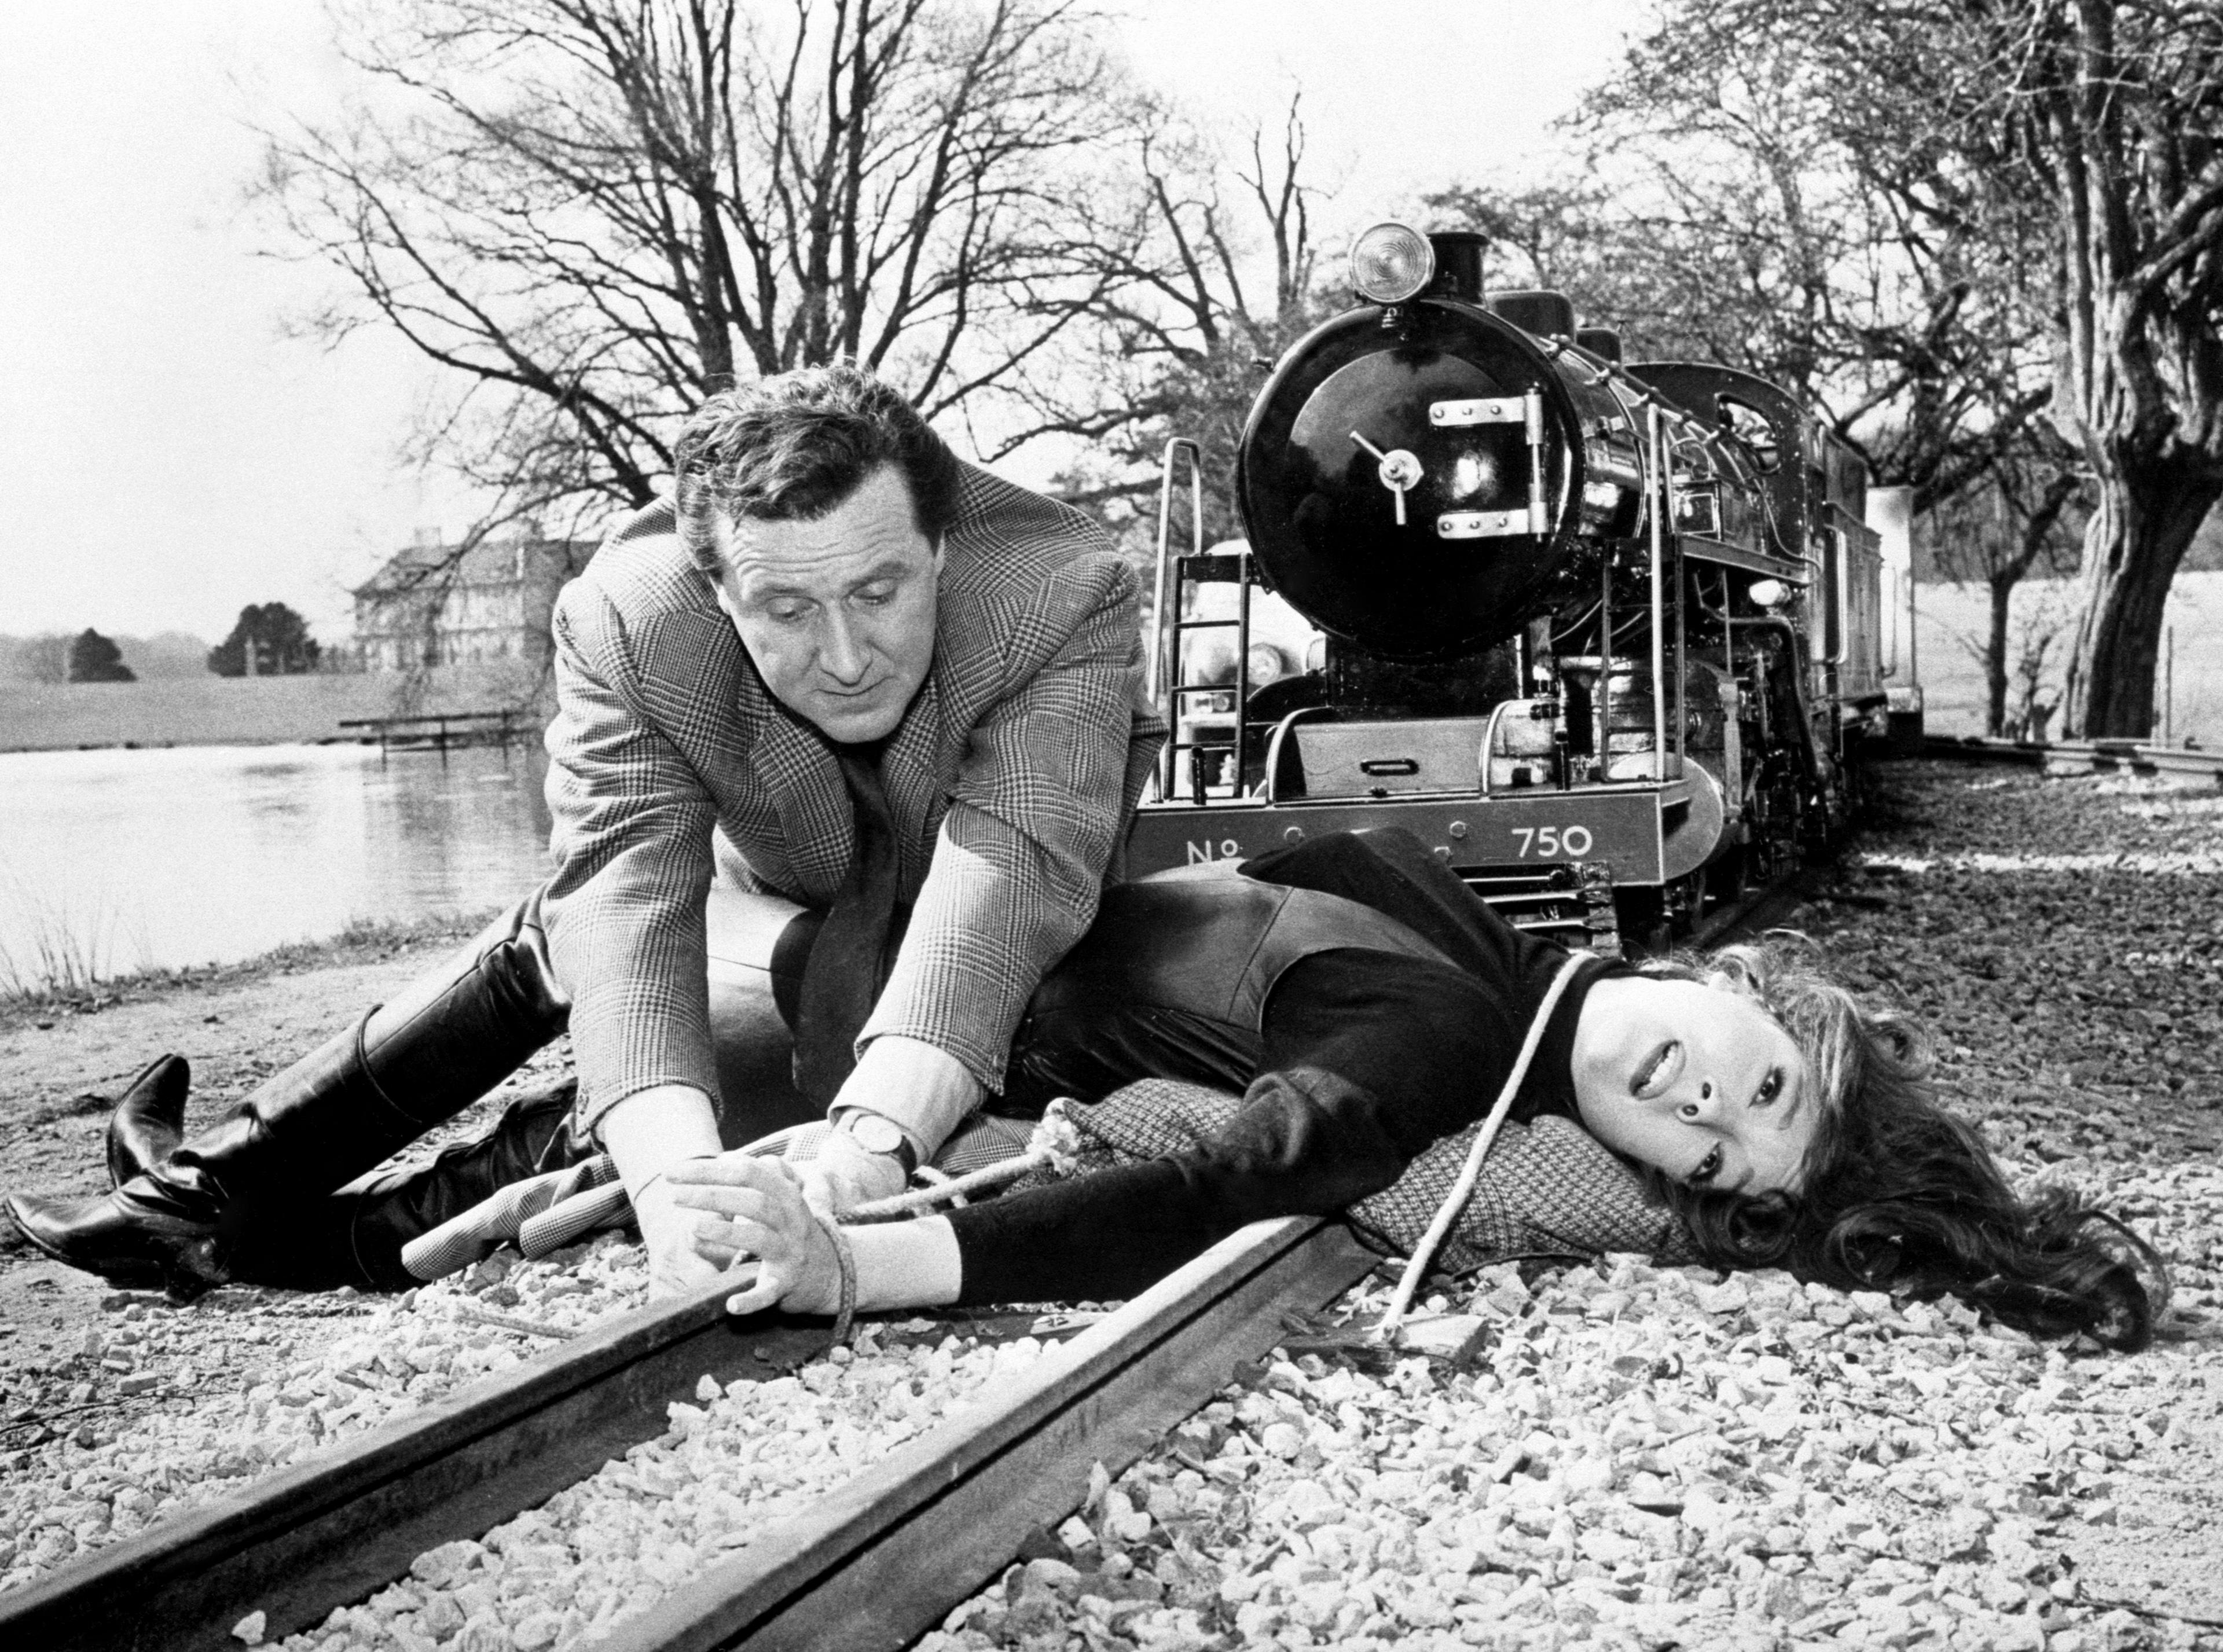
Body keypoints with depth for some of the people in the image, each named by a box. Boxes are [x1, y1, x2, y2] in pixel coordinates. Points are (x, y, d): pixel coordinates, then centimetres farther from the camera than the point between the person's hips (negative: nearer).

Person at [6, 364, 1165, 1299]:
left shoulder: (1068, 595, -40)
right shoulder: (625, 620, -32)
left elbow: (1010, 878, -50)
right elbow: (630, 902, -42)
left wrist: (874, 1144, -66)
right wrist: (675, 1183, -59)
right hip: (786, 892, 4)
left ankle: (302, 1247, 2)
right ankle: (221, 1177, 29)